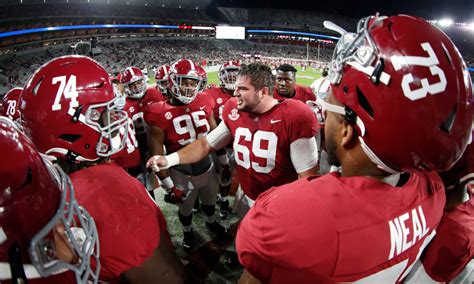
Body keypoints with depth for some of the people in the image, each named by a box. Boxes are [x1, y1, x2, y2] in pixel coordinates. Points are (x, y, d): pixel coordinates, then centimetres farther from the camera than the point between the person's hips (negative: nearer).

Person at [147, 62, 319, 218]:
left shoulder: (294, 118, -24)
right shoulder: (234, 112, -8)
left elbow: (308, 177, -20)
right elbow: (206, 144, 2)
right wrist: (169, 160, -9)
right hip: (246, 198, 5)